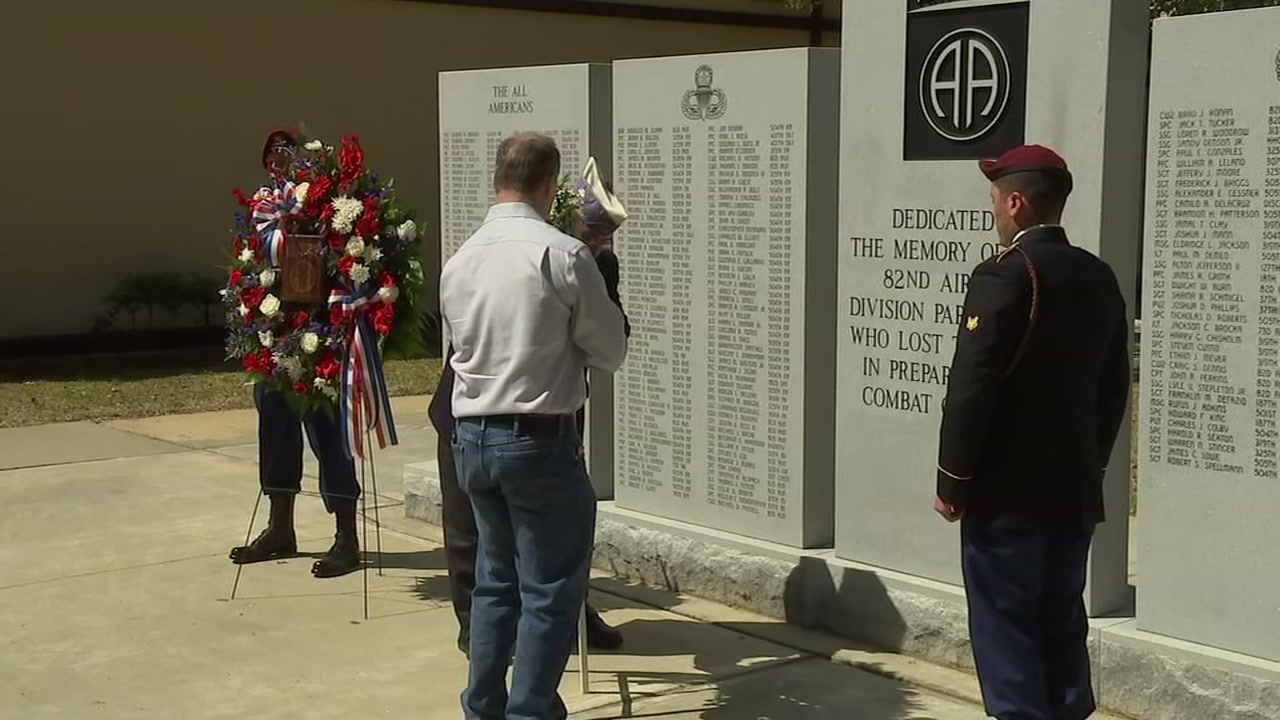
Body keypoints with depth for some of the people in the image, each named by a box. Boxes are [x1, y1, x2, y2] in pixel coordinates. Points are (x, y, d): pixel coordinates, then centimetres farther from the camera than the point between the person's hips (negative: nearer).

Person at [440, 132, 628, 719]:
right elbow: (611, 352, -5)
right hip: (540, 440, -7)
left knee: (495, 578, 19)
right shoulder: (564, 254, -12)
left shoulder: (458, 262, 6)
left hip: (472, 437, 7)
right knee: (550, 591, 4)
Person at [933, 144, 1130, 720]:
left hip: (1005, 492, -7)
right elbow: (1114, 387, 12)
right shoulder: (1100, 278, 7)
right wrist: (1092, 462, 19)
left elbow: (971, 389, -18)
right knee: (1061, 625, 16)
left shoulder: (1003, 277, -16)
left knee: (1006, 629, 1)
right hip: (1075, 492, 7)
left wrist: (952, 482, -10)